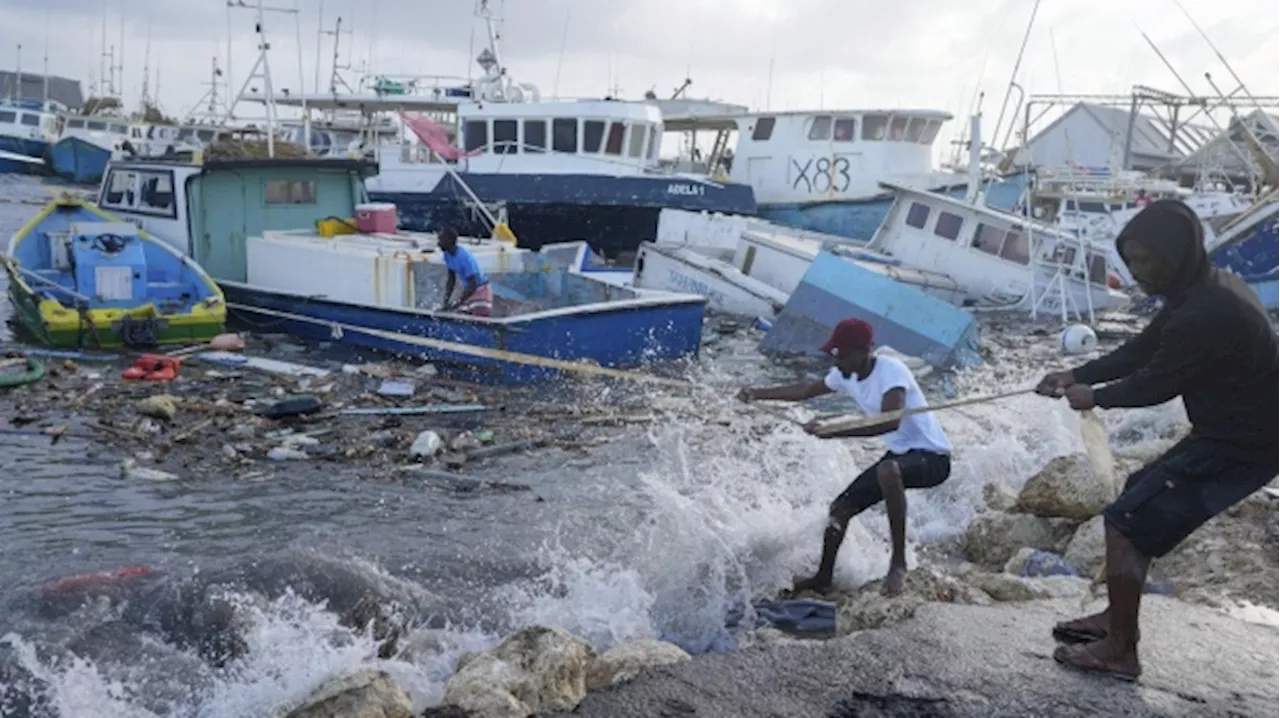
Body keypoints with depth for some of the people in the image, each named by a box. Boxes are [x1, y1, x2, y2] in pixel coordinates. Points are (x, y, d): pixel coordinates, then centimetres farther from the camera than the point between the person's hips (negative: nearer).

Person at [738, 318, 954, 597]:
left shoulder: (891, 371, -26)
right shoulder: (845, 376, -1)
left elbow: (890, 422, -42)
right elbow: (807, 389, 18)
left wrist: (832, 432, -45)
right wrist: (759, 394, 13)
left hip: (932, 456, -9)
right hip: (899, 454, 9)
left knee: (888, 470, -40)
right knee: (841, 507, 7)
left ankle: (899, 562, -28)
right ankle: (823, 578, 27)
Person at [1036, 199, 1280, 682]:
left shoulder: (1207, 313, -28)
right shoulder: (1206, 290, 5)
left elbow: (1157, 383, -17)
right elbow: (1141, 351, 12)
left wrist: (1096, 397, 0)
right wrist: (1077, 375, 5)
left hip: (1240, 445, -10)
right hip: (1236, 431, 10)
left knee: (1128, 522, -6)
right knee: (1140, 498, 20)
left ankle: (1119, 652, 5)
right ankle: (1117, 619, 28)